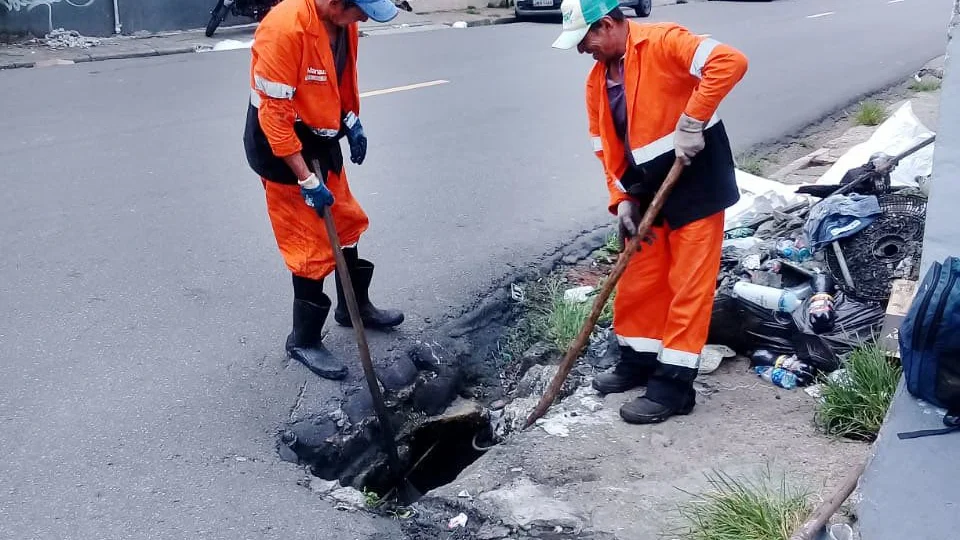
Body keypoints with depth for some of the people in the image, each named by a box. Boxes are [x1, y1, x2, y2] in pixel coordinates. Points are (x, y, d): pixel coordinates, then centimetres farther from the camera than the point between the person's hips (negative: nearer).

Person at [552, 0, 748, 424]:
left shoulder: (663, 42, -16)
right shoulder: (598, 80, 6)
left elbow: (729, 62, -28)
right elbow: (606, 147, 10)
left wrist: (692, 122, -29)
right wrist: (621, 199, -1)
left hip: (696, 178, -7)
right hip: (649, 190, 8)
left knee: (688, 283, -1)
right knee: (638, 280, 14)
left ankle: (674, 384, 5)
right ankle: (638, 360, 32)